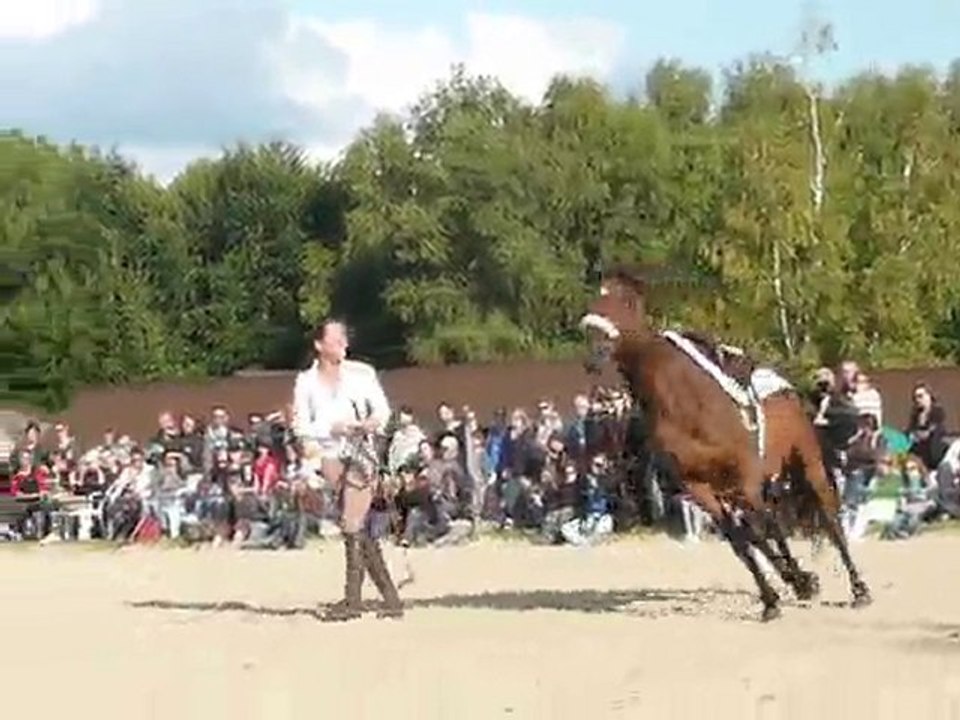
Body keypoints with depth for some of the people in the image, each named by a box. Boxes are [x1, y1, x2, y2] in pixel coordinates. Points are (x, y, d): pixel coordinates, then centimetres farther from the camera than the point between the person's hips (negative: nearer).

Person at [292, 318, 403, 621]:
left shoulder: (361, 373, 5)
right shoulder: (306, 382, 5)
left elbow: (382, 408, 9)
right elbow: (301, 426, 2)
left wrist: (374, 422, -12)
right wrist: (331, 428, -13)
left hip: (360, 453, -1)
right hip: (330, 457, 1)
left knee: (353, 525, -12)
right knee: (361, 529, -1)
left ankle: (353, 598, -5)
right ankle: (390, 598, 5)